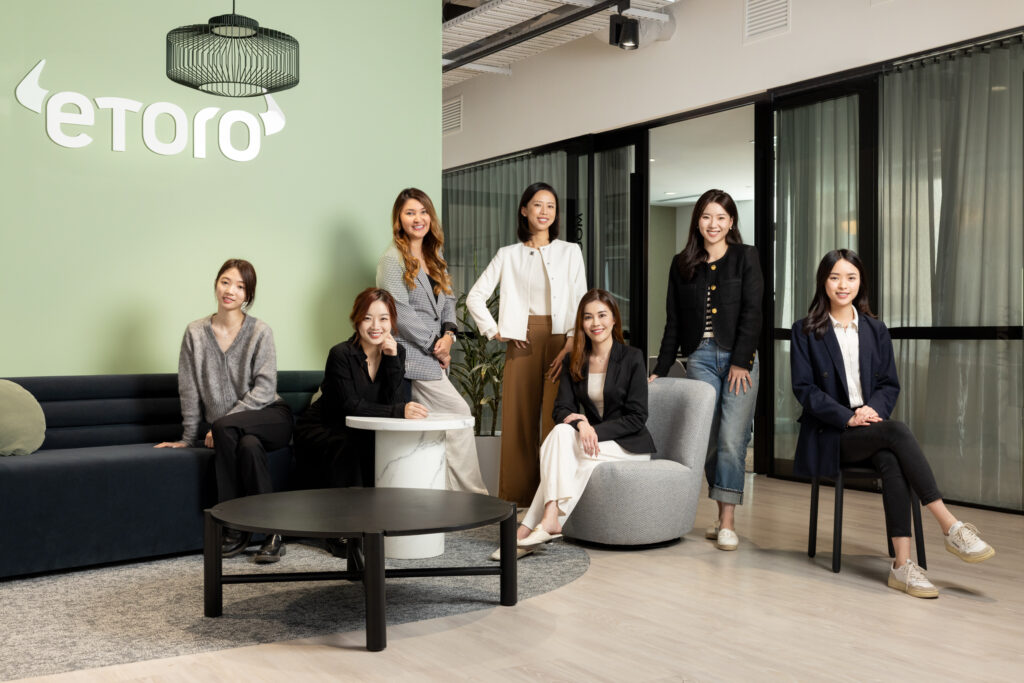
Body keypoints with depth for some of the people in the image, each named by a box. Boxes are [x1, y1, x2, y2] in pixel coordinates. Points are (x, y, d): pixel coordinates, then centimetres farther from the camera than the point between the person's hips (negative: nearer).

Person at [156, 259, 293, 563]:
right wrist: (189, 437, 2)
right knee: (248, 445, -32)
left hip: (270, 418, -2)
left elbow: (264, 390, -11)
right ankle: (271, 531, -21)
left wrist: (219, 425, -17)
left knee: (225, 428, -32)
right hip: (230, 430, 2)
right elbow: (189, 390, 5)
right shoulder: (195, 332, 3)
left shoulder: (260, 332, -5)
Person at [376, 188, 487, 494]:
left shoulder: (435, 259, 18)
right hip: (413, 354, -7)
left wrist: (449, 334, -2)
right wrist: (434, 346, -11)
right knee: (458, 412, -10)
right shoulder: (392, 260, -6)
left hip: (435, 356, 7)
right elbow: (401, 313, -13)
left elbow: (448, 301, 17)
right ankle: (472, 493, -2)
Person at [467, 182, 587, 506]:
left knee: (556, 418, -6)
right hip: (522, 343, 1)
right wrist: (495, 331, 1)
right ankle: (519, 495, 9)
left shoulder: (570, 252, 9)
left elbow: (579, 303, 1)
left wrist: (571, 345, -10)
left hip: (560, 341, -1)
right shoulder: (508, 255, 11)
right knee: (519, 419, 1)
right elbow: (475, 297, 11)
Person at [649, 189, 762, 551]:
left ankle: (728, 522, -3)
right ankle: (721, 516, 13)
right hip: (700, 357, 3)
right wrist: (660, 370, 9)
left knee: (732, 438, -8)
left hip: (739, 358, -3)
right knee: (707, 440, 1)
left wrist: (740, 361, -11)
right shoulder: (682, 264, 12)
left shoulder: (746, 258, 4)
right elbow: (673, 322, 13)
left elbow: (752, 313, -3)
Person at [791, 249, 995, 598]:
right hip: (830, 434, -3)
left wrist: (873, 408, -11)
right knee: (897, 432, -32)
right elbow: (804, 388, -3)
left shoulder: (875, 330, 16)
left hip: (871, 427, 3)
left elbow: (890, 384, 13)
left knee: (892, 463, -33)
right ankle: (952, 528, -32)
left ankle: (902, 565, -36)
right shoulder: (806, 331, 5)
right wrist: (848, 416, -16)